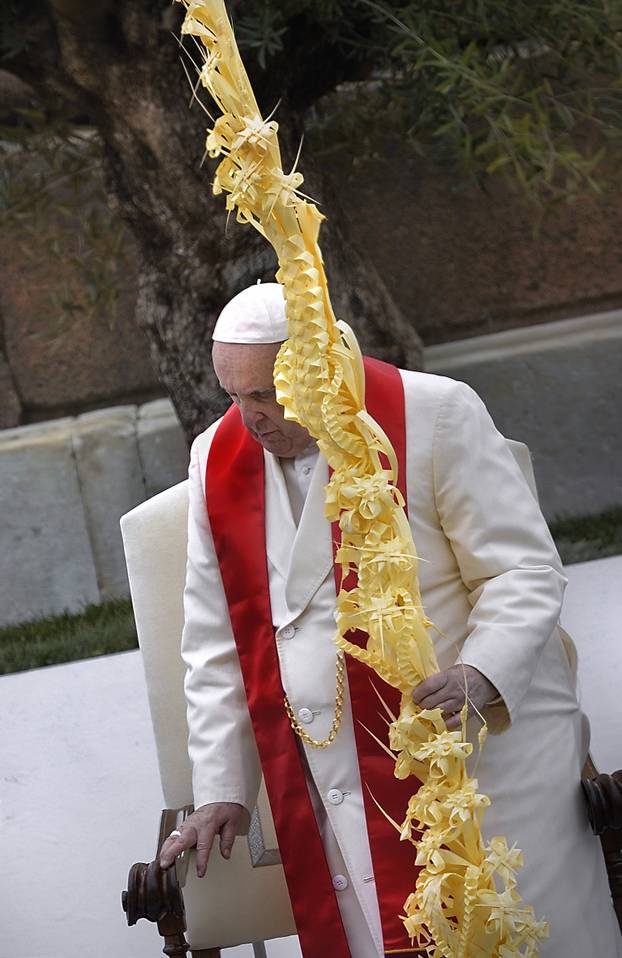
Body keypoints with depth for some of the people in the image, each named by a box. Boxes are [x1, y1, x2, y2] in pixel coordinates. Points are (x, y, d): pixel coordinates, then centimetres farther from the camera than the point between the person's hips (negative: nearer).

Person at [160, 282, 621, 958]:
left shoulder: (436, 414, -9)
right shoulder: (217, 460, 5)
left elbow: (526, 572, -8)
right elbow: (215, 649, 10)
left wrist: (479, 676, -26)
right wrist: (221, 792, 7)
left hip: (491, 744, -3)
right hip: (348, 793, 3)